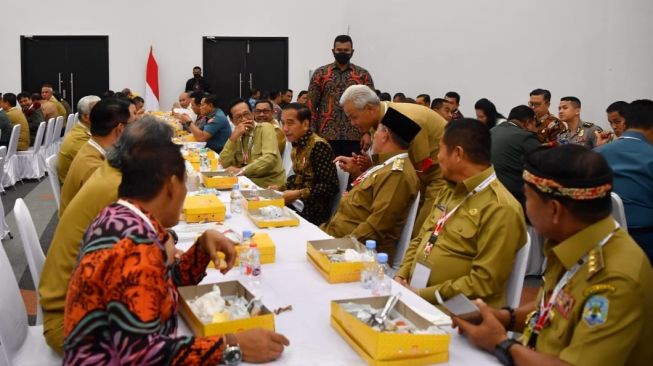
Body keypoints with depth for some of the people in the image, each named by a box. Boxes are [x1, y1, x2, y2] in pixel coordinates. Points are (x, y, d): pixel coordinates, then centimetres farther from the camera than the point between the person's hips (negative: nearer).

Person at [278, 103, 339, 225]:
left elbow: (330, 186, -21)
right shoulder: (298, 145, 9)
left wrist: (298, 194, -21)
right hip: (297, 204, 7)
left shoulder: (318, 146, -16)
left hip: (312, 212, -7)